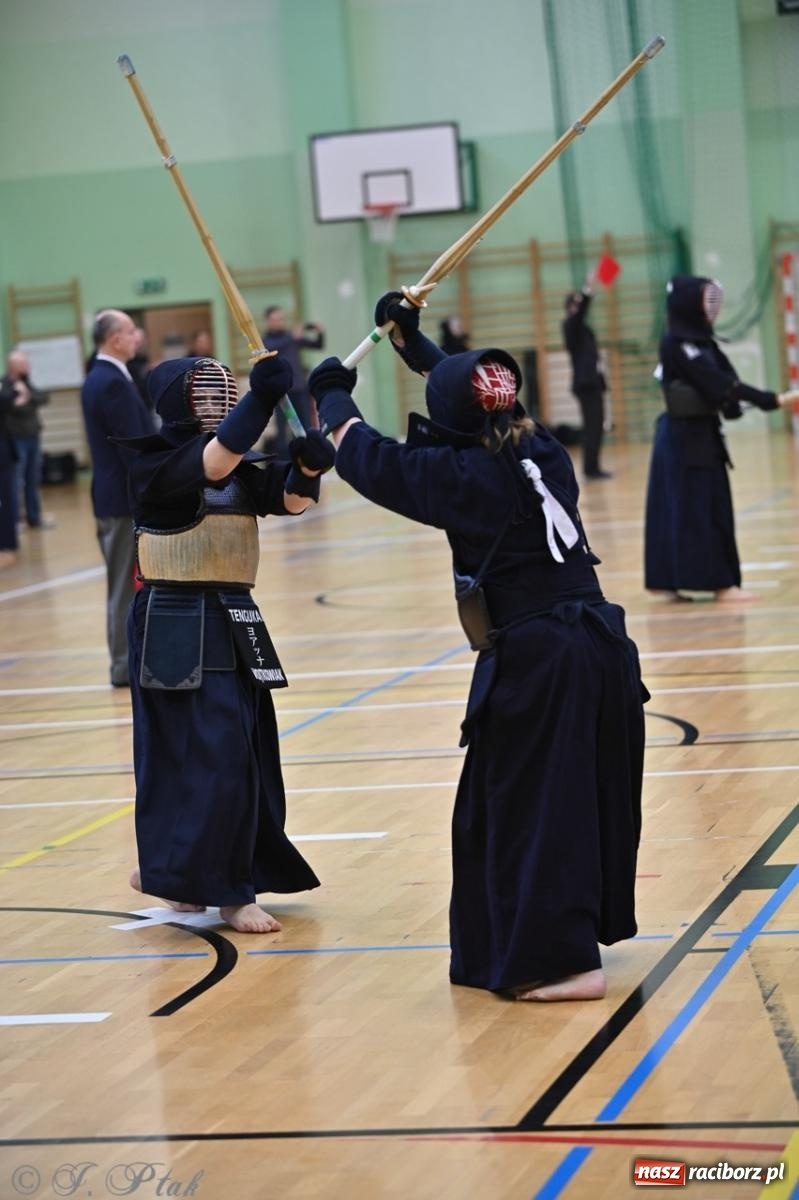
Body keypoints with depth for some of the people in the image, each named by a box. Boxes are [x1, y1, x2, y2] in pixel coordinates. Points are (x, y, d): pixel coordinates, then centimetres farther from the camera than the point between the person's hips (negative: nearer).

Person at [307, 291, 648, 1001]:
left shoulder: (461, 476, -11)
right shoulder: (542, 453, 7)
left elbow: (367, 457, 0)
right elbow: (478, 398, 26)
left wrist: (333, 397, 19)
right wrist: (413, 343, 32)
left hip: (532, 663, -8)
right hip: (600, 646, 8)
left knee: (531, 805, -1)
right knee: (588, 794, 17)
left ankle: (567, 959, -2)